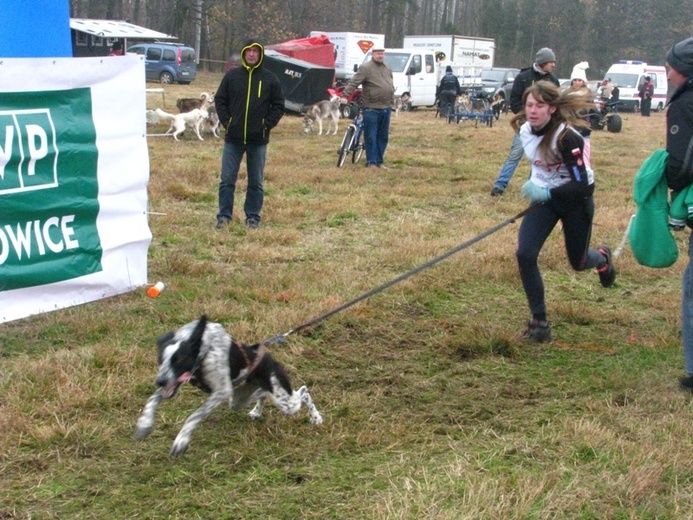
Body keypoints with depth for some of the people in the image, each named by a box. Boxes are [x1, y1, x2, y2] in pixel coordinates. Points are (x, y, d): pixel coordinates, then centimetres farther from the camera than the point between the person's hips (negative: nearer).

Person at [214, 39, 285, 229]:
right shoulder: (232, 75, 3)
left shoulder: (270, 78, 2)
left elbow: (278, 106, 5)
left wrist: (267, 124, -6)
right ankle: (224, 216, 11)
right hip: (233, 138, 0)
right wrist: (226, 121, -2)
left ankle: (253, 217, 16)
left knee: (256, 182, 7)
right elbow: (220, 100, 8)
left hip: (259, 139, 0)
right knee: (227, 179, 2)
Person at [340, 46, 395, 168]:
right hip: (371, 109, -7)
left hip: (386, 108, 7)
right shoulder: (366, 68, -8)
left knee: (383, 137, 11)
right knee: (371, 137, -2)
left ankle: (379, 161, 20)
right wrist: (345, 95, -26)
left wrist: (392, 102, 19)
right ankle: (371, 162, 5)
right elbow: (354, 82, -15)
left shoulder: (387, 69, 15)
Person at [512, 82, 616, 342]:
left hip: (576, 199, -4)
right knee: (524, 254, -16)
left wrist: (547, 193, -43)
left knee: (578, 262, 11)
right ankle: (539, 322, -3)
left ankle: (602, 257, 52)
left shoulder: (567, 137, -28)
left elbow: (581, 184, -32)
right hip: (544, 196, 5)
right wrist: (533, 186, 8)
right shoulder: (524, 129, -7)